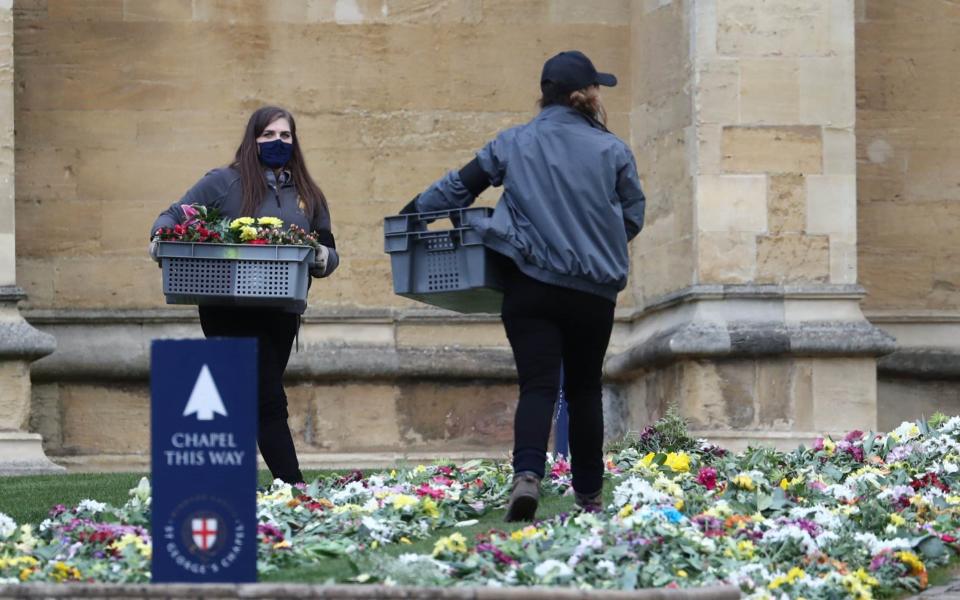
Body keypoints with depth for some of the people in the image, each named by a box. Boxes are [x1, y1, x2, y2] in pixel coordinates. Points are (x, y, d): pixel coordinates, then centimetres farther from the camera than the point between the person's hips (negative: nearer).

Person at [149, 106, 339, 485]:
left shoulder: (308, 196, 15)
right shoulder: (224, 183, 1)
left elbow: (329, 254, 16)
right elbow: (173, 216, 2)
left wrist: (323, 259, -8)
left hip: (281, 316, 5)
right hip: (231, 311, -5)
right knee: (269, 402, -11)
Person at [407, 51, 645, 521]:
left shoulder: (514, 143, 4)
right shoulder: (613, 151, 2)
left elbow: (459, 187, 9)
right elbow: (633, 217, 6)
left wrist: (412, 214, 23)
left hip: (530, 286, 0)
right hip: (594, 291, 1)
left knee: (537, 385, -5)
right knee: (584, 389, 14)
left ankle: (527, 473, -30)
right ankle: (589, 495, 21)